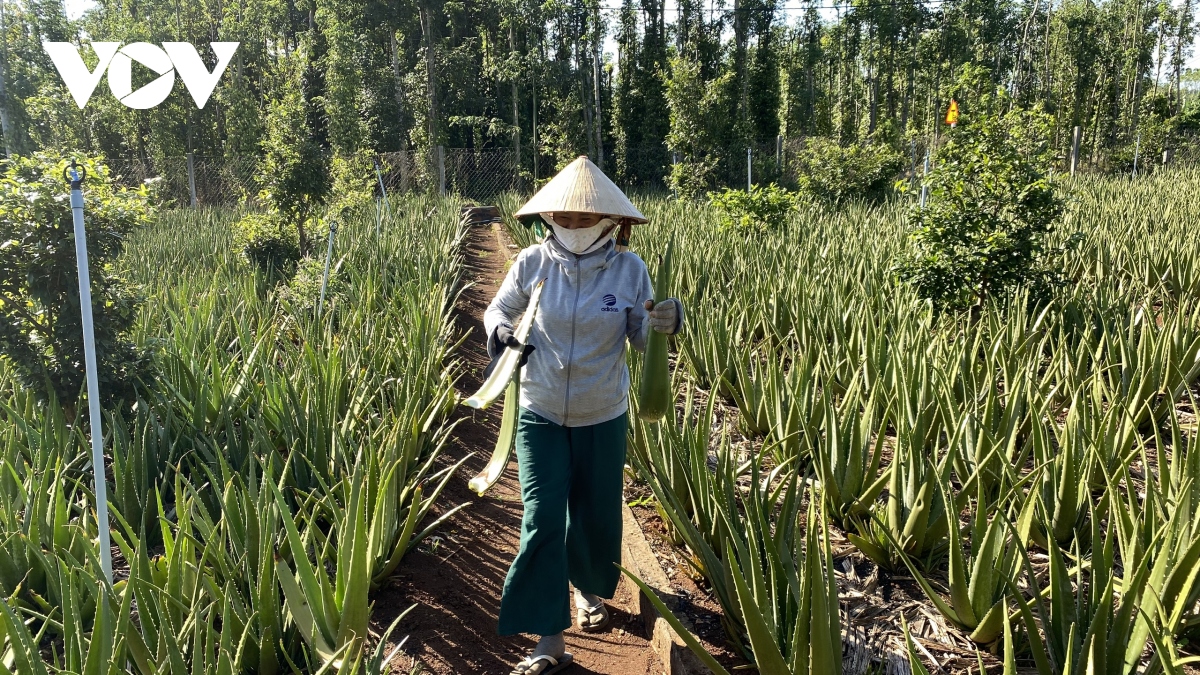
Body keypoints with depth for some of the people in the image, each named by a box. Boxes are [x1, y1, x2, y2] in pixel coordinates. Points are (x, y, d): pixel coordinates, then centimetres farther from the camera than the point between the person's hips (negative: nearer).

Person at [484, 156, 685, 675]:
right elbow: (498, 308, 6)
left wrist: (664, 323, -27)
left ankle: (589, 590, 48)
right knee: (542, 522, -5)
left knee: (596, 515, 16)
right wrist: (499, 330, -18)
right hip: (540, 416, 0)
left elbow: (641, 336, -5)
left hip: (602, 418, 1)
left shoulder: (629, 268, -11)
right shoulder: (532, 263, -10)